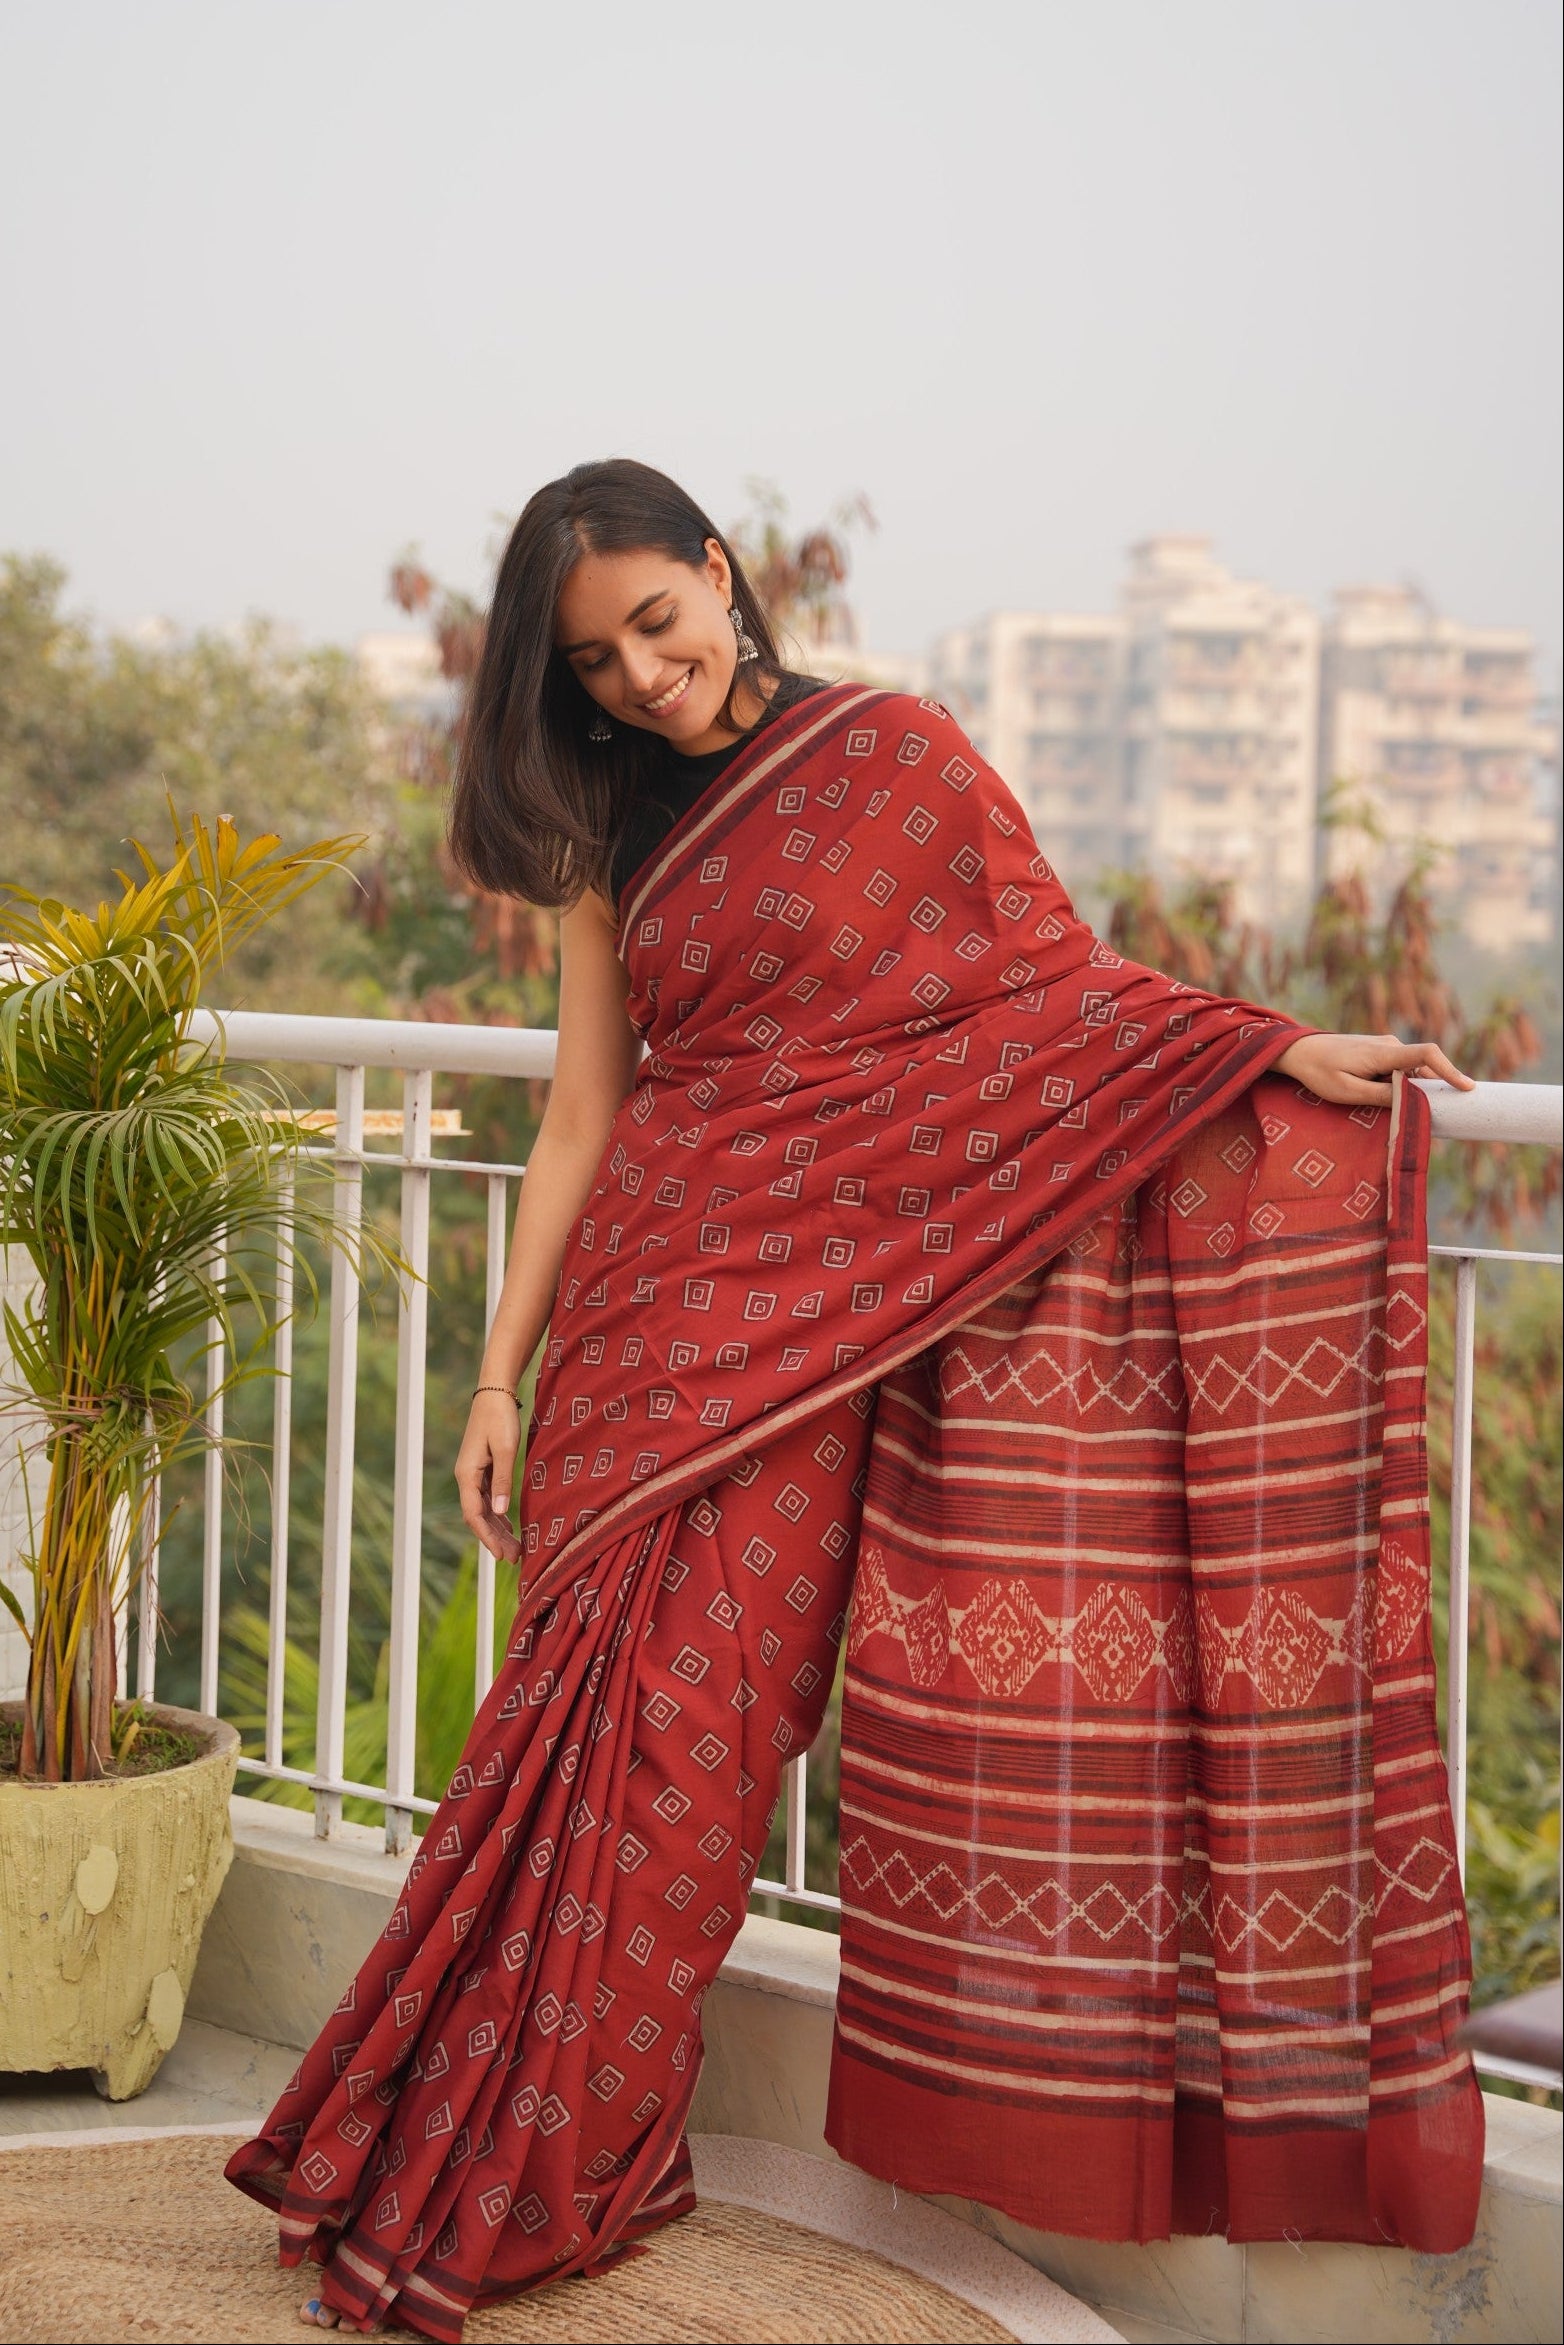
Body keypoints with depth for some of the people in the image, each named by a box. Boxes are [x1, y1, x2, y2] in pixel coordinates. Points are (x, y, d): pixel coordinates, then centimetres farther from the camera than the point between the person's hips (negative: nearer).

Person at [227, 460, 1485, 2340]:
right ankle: (494, 2177, 10)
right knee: (611, 1721, -3)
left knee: (691, 1727, -5)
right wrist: (501, 1373, 8)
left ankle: (541, 2169, 7)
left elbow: (1054, 979, 3)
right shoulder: (609, 838, 14)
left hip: (822, 1308, -3)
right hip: (651, 1305, 3)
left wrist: (1279, 1048, -9)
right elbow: (581, 1120, 12)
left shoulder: (895, 751, 4)